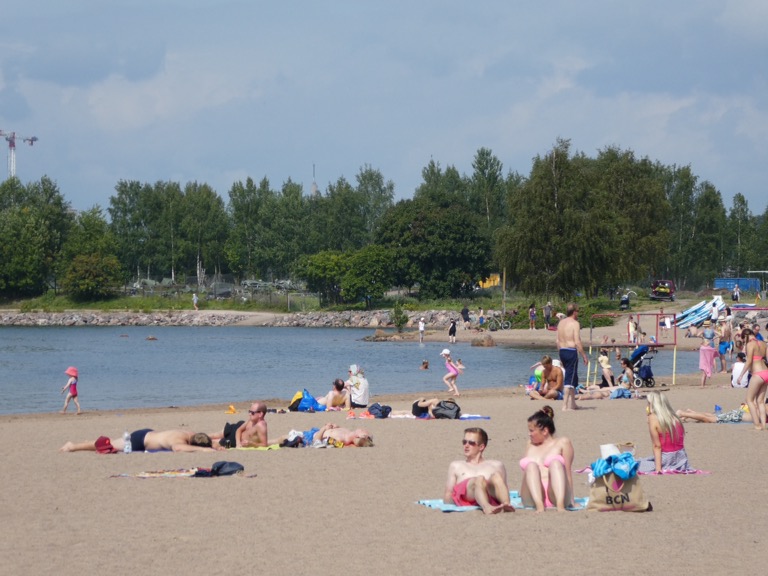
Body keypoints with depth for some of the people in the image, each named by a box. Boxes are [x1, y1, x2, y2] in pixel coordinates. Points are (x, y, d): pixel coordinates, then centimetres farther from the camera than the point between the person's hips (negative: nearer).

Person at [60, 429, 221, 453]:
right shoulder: (179, 439, -37)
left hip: (149, 434, 7)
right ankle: (73, 446, 22)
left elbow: (206, 443, 8)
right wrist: (202, 449, -59)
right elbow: (178, 448, -62)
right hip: (138, 440, -7)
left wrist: (214, 446, -14)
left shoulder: (193, 435, -13)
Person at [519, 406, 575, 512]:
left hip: (555, 494, -2)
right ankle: (539, 506, -48)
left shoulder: (562, 443, 14)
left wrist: (571, 500, -1)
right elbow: (526, 472, 20)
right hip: (532, 497, 2)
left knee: (555, 463, -28)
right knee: (531, 466, -24)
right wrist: (522, 493, 8)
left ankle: (560, 505, -49)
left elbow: (567, 471, 6)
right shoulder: (530, 445, 26)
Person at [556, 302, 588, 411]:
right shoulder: (574, 323, -11)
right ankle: (565, 405, -9)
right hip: (571, 351, -8)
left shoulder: (561, 323, 11)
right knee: (569, 379, -6)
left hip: (562, 351, 8)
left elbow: (558, 341, 13)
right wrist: (584, 356, -9)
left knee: (573, 378, 20)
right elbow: (577, 342, -16)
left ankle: (572, 403, 25)